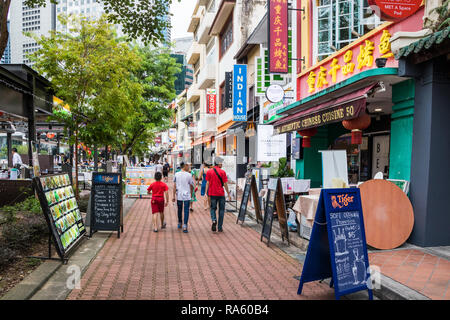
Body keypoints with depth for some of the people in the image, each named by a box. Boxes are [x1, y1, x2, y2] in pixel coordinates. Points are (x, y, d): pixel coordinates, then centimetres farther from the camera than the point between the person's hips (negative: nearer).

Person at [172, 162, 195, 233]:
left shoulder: (176, 174, 1)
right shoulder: (189, 175, -6)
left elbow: (175, 186, 2)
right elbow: (192, 186, 3)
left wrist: (173, 196, 7)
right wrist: (191, 193, 19)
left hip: (179, 196, 3)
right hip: (187, 196, -3)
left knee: (179, 210, 19)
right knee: (186, 211, 0)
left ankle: (179, 224, 34)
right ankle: (185, 226, -9)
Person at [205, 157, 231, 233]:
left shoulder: (209, 171, 1)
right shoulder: (222, 172, -6)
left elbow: (207, 183, 0)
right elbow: (225, 184, -6)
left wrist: (206, 193, 4)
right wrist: (228, 193, 3)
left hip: (212, 193, 2)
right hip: (221, 194, -2)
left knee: (213, 208, 15)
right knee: (221, 210, 9)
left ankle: (214, 220, -14)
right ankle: (220, 228, 11)